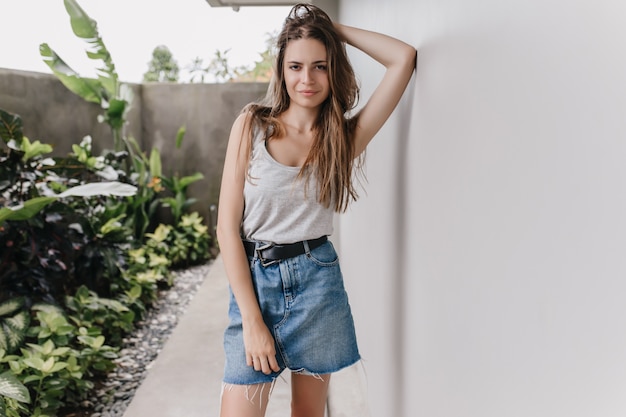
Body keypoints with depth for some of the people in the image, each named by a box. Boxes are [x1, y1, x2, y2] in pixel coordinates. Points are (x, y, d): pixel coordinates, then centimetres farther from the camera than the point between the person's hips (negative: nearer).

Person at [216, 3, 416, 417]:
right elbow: (228, 227, -6)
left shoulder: (345, 136, 2)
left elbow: (404, 57, -6)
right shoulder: (253, 124, -2)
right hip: (254, 279, -1)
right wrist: (251, 319, -11)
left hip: (318, 282, 2)